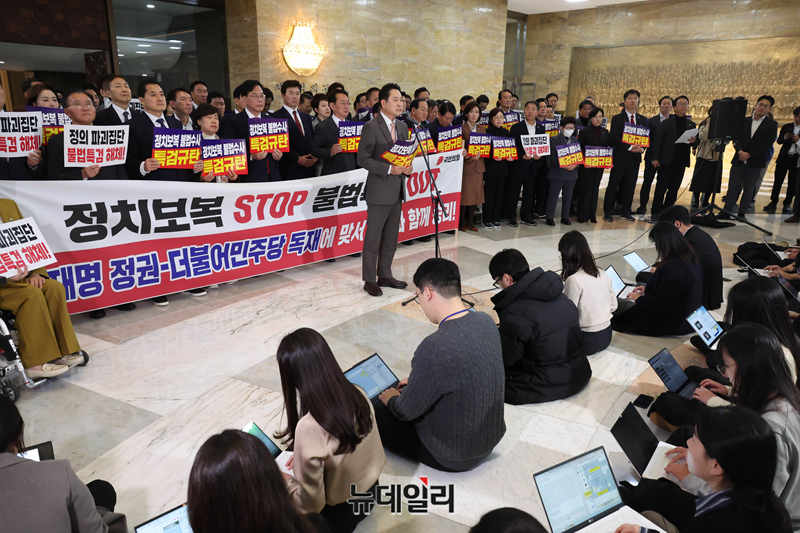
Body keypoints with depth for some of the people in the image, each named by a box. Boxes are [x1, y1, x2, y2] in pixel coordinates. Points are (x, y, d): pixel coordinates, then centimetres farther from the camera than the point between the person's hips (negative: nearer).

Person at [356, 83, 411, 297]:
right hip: (379, 192, -7)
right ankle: (369, 280, 10)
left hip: (397, 191, 8)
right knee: (373, 238, 0)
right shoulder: (371, 127, -10)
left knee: (391, 238, 14)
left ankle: (385, 275, 26)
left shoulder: (402, 127, 13)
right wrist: (389, 169, -21)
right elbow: (363, 159, -14)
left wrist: (407, 167, -1)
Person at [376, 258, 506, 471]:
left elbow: (407, 412, -18)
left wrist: (392, 400, 4)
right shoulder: (486, 322, -10)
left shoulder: (434, 348, -34)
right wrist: (418, 381, 17)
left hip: (454, 457, -7)